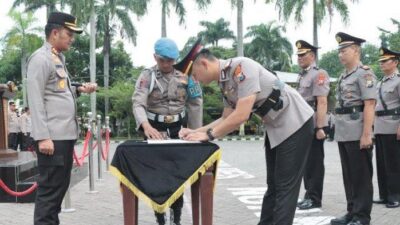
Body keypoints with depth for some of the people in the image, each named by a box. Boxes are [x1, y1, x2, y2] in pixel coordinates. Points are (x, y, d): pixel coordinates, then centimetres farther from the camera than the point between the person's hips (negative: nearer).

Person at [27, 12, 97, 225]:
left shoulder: (60, 58, 18)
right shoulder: (40, 58, -10)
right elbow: (35, 100, -16)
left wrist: (79, 90, 8)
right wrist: (42, 137, -21)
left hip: (66, 134, 9)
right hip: (52, 136, -9)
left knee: (60, 186, 15)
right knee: (49, 189, -5)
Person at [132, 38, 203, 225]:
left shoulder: (184, 76, 3)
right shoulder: (146, 76, -6)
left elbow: (194, 104, 9)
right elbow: (138, 104, -19)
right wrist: (146, 126, -37)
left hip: (178, 129, 2)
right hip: (155, 130, -2)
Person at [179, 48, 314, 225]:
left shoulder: (242, 67, -25)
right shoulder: (224, 83, 3)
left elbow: (242, 115, -30)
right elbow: (226, 119, 11)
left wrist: (208, 135, -21)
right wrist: (195, 132, 1)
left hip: (295, 123, -9)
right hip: (275, 127, 9)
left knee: (285, 187, -5)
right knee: (273, 185, 14)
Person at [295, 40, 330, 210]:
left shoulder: (319, 74, -11)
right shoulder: (302, 75, 16)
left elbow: (322, 103, -19)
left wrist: (320, 128, -23)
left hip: (314, 126, -9)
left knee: (315, 163, -2)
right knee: (306, 162, 13)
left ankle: (314, 199, 6)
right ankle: (309, 196, 22)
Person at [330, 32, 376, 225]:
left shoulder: (364, 73, -8)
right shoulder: (343, 76, 18)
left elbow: (369, 105, -16)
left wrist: (366, 134, -21)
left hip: (357, 134, -8)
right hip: (343, 134, 9)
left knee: (361, 176, -1)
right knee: (348, 175, 13)